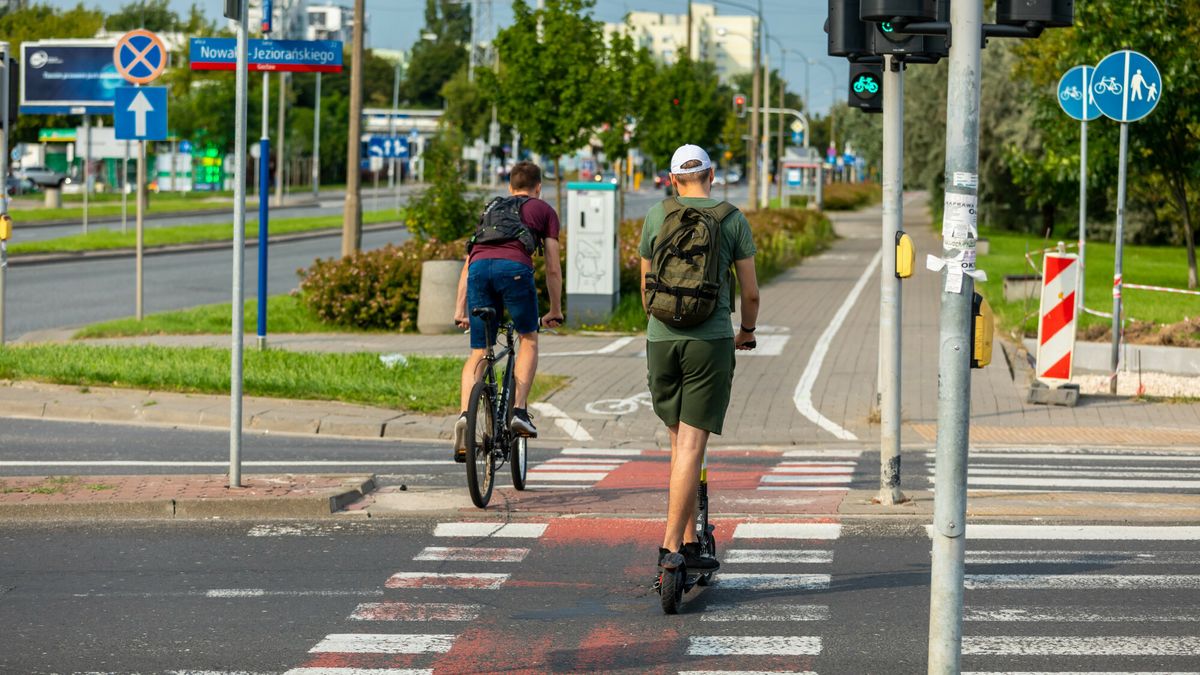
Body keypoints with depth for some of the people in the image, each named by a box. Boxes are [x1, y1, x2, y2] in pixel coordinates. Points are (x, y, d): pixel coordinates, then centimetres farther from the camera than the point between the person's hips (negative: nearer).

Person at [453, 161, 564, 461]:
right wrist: (556, 311, 28)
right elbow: (553, 267, 20)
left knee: (479, 352, 8)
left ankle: (465, 414, -13)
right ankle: (519, 410, 5)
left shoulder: (492, 208, 37)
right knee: (529, 338, 19)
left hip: (479, 267, 3)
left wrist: (460, 308, 32)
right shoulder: (544, 210, 26)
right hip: (515, 267, -3)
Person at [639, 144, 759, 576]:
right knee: (692, 445, -4)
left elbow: (646, 289, 13)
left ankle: (689, 541, 14)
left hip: (662, 341, 3)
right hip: (710, 341, -2)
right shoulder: (733, 220, 2)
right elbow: (750, 292, 5)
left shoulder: (657, 216, 6)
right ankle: (672, 546, -10)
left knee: (679, 442, 14)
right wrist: (747, 330, 24)